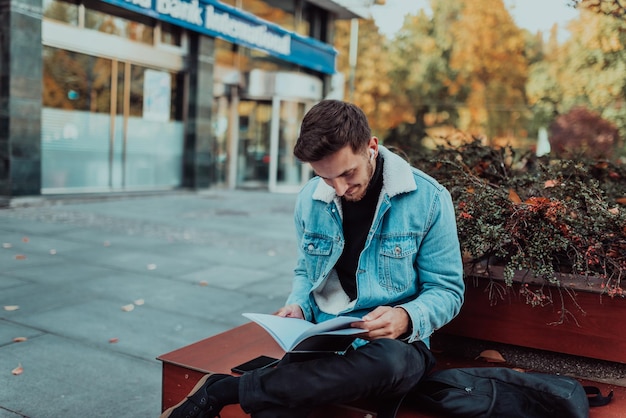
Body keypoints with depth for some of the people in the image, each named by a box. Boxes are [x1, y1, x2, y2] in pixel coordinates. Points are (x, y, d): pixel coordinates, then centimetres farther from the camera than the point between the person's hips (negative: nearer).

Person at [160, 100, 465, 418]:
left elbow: (447, 291, -2)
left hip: (394, 343, 0)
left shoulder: (429, 199, -7)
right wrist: (297, 307, -4)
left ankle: (221, 390, -25)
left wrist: (407, 318, -22)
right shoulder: (310, 199, 3)